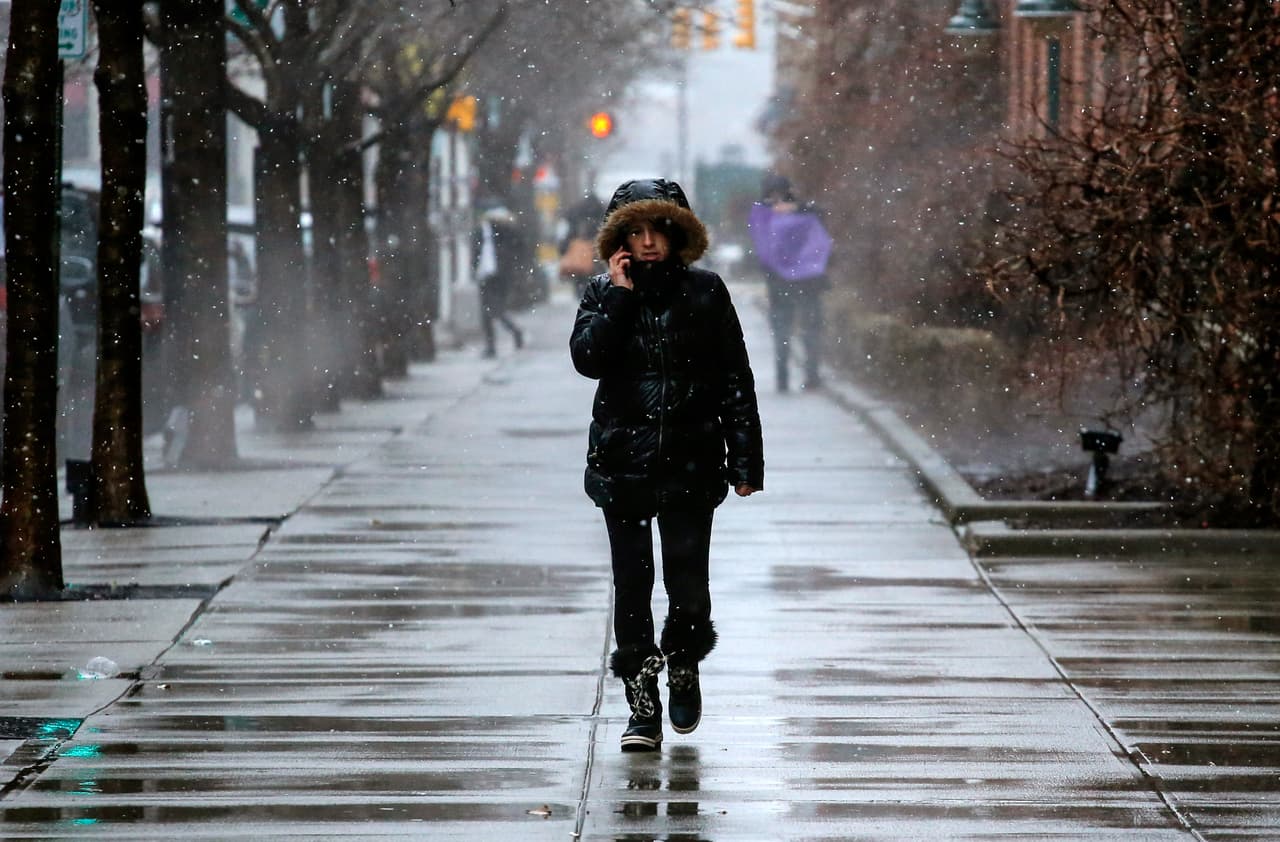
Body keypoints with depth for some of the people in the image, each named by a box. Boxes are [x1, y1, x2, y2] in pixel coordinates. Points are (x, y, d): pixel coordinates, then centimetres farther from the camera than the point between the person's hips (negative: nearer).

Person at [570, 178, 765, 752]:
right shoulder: (604, 293, 5)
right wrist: (620, 295, -13)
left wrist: (745, 461, 0)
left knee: (688, 585, -5)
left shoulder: (704, 292, 3)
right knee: (632, 585, 0)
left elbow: (736, 381, 4)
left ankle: (682, 666, 26)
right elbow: (588, 359, -12)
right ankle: (642, 709, 8)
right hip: (623, 462, 1)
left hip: (691, 462, -1)